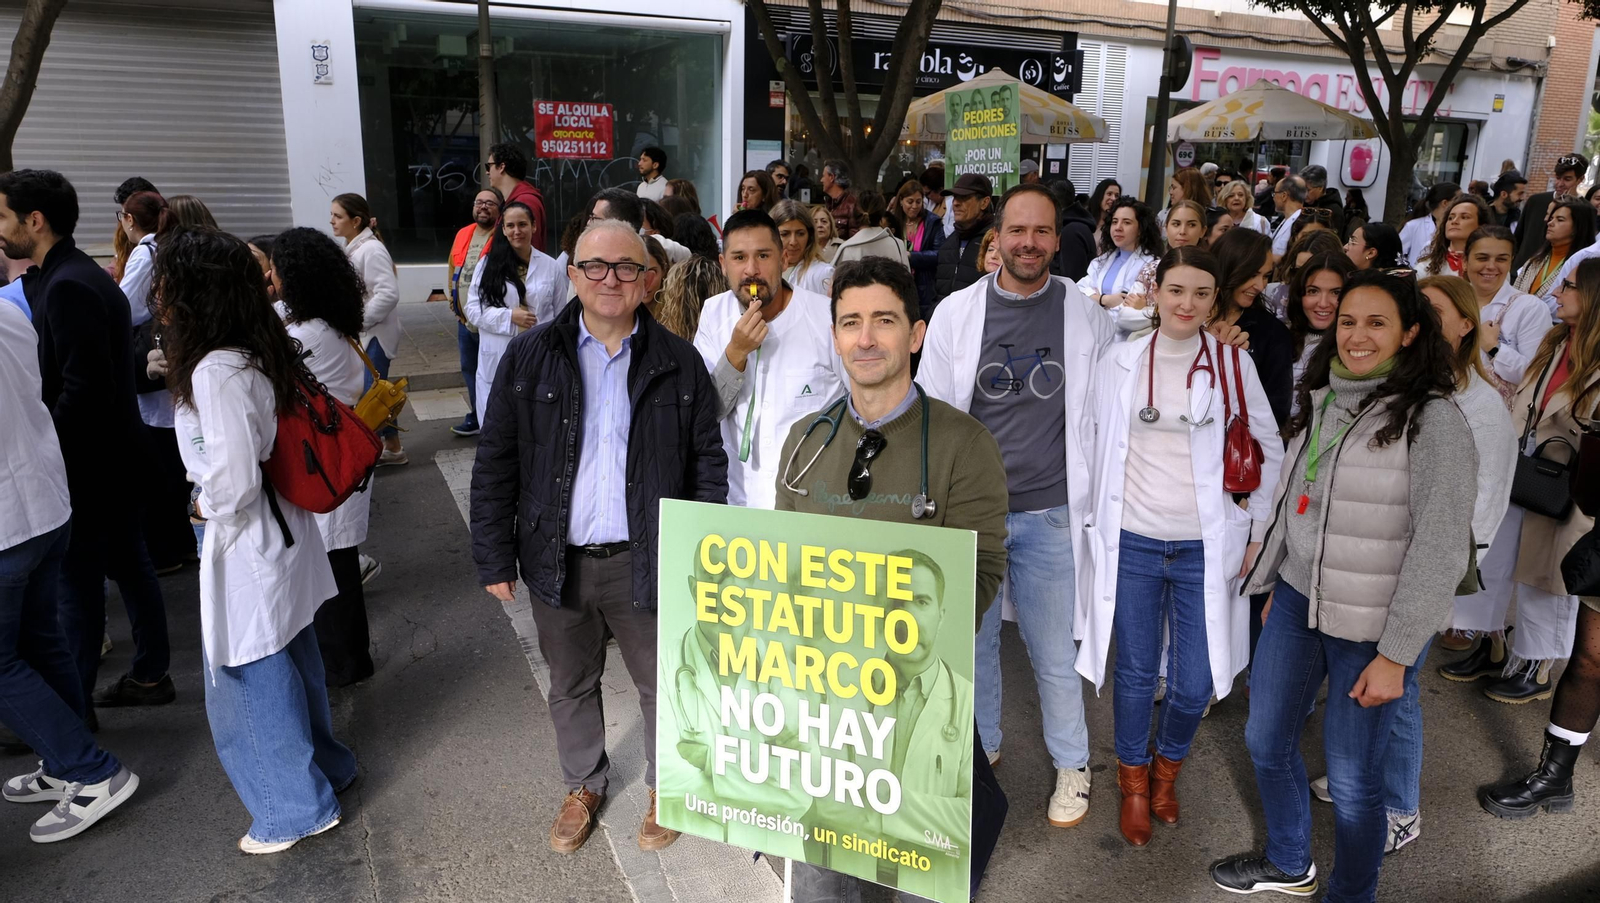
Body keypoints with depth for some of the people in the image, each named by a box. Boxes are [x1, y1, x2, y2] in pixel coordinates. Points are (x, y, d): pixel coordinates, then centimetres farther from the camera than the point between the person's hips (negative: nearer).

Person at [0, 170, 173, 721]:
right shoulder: (86, 276, 10)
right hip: (116, 454, 9)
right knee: (130, 566, 16)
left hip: (86, 466, -9)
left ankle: (72, 707, 13)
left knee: (78, 585, 1)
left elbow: (80, 388, -25)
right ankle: (150, 675, 28)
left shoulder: (67, 287, -20)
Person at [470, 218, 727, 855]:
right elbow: (495, 463, 0)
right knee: (570, 686, 20)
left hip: (645, 561, -1)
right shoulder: (529, 358, -2)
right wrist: (494, 557, -2)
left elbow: (708, 462, 0)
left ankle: (666, 788, 39)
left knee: (662, 685, 14)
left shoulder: (678, 363, -3)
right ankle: (583, 786, 43)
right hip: (559, 562, 2)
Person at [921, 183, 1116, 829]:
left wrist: (1093, 496, 7)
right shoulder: (956, 312, -2)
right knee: (974, 640, 15)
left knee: (1053, 651, 7)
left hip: (1046, 513, -1)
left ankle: (1071, 763, 30)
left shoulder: (1086, 315, -1)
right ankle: (979, 750, 37)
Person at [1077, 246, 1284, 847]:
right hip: (1132, 543, 0)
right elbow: (1095, 446, 9)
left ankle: (1168, 763, 35)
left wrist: (1260, 532, 4)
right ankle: (1134, 781, 34)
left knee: (1194, 685, 3)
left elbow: (1269, 451, 6)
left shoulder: (1234, 365, 0)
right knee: (1136, 673, 9)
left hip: (1205, 548, 0)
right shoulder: (1117, 363, 1)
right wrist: (1092, 521, 7)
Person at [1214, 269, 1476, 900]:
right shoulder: (1322, 402, 4)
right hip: (1297, 601, 7)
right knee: (1265, 740, 17)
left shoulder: (1433, 421, -15)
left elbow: (1440, 549, -17)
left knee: (1351, 777, 5)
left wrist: (1395, 655, -17)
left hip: (1373, 626, -6)